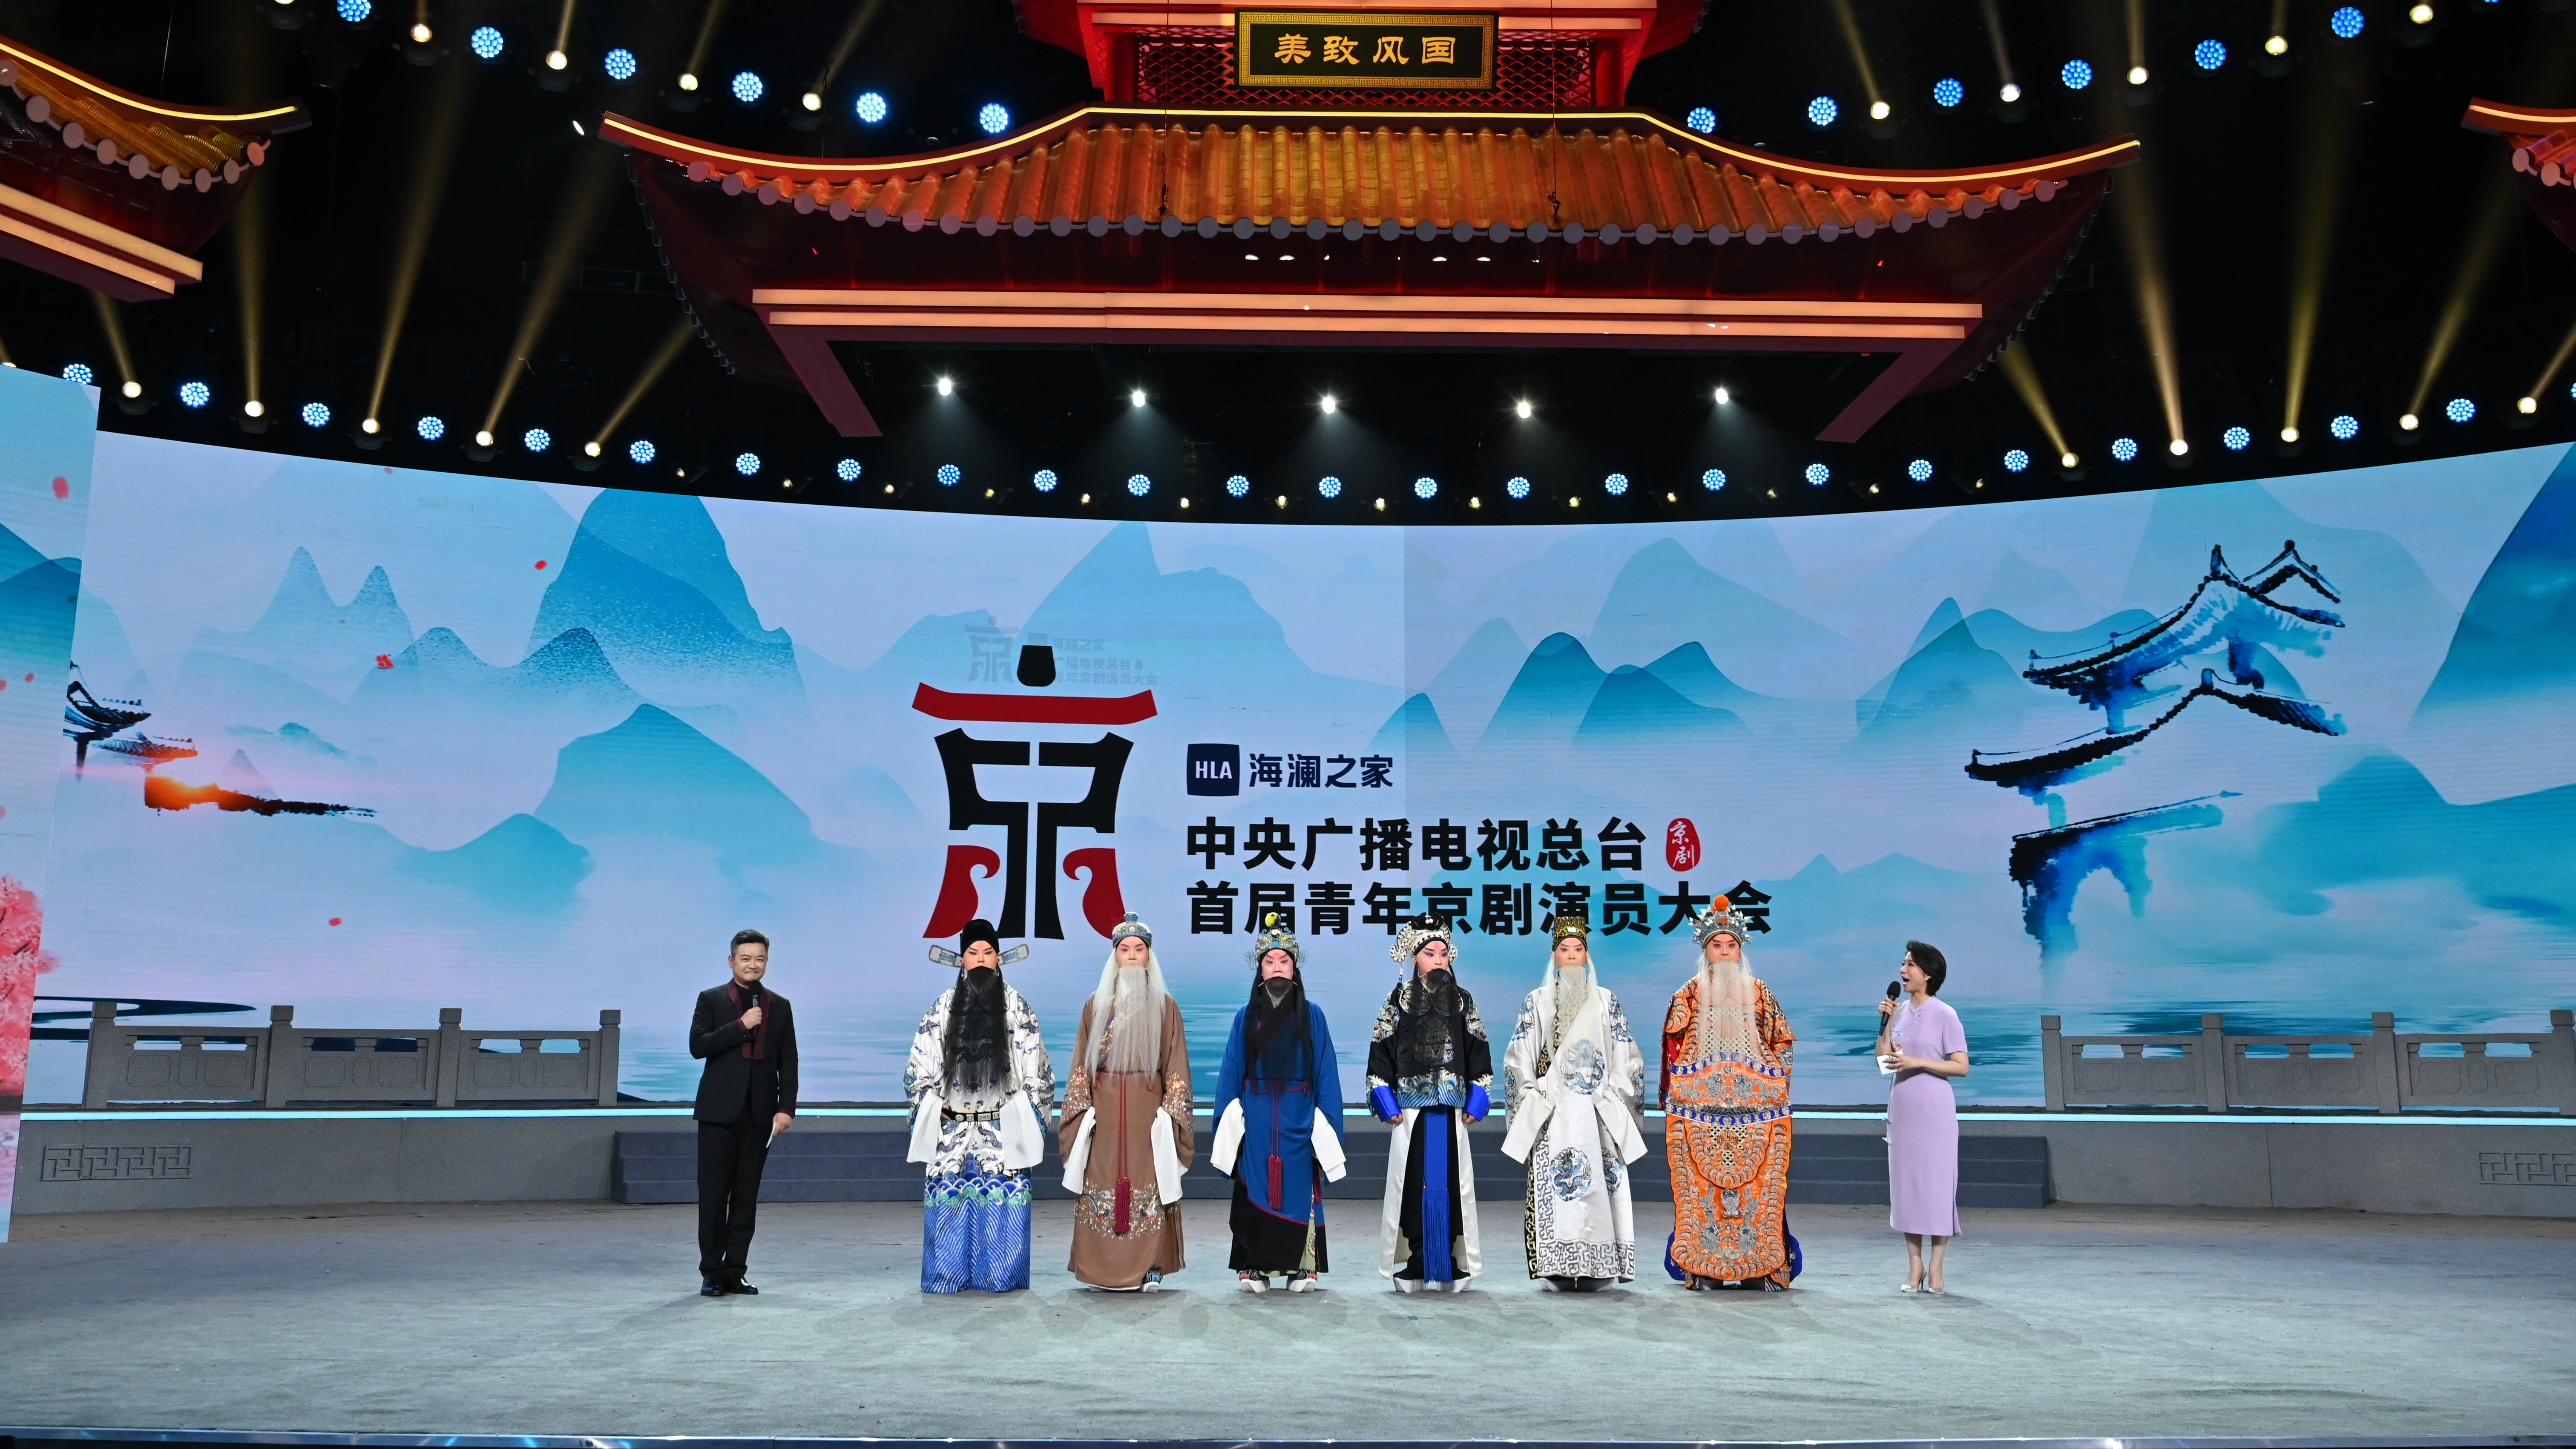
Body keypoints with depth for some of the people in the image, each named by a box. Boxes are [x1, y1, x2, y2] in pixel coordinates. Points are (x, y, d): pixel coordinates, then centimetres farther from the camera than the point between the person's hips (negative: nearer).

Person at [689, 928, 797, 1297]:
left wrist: (787, 1107, -3)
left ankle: (735, 1271, 12)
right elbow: (697, 1046, -8)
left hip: (759, 1114, 2)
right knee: (714, 1195, 0)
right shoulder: (711, 1000, 5)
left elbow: (788, 1062, 8)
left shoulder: (779, 1006, 11)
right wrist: (741, 1026, -15)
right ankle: (712, 1272, 7)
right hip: (720, 1112, -2)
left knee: (747, 1196, 5)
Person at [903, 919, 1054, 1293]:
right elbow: (920, 1066, 9)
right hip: (952, 1129, 1)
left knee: (1002, 1205, -3)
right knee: (949, 1200, 1)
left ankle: (999, 1277, 7)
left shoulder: (1017, 1007, 5)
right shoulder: (943, 1008, 7)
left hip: (1004, 1131, -1)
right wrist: (933, 1108, 1)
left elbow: (1035, 1069, 5)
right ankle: (949, 1275, 11)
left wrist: (1034, 1117, 1)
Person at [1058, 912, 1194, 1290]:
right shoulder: (1096, 1005, 10)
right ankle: (1105, 1269, 6)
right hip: (1105, 1109, 1)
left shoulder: (1165, 1006, 6)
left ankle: (1151, 1268, 2)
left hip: (1148, 1108, -1)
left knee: (1151, 1185, -4)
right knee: (1103, 1182, -1)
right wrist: (1082, 1109, 0)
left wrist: (1170, 1112, -6)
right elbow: (1082, 1063, 9)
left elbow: (1176, 1064, 3)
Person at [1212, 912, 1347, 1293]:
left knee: (1299, 1190, 0)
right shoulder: (1246, 1017, 9)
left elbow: (1326, 1073, 4)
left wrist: (1330, 1125, -4)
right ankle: (1254, 1267, 7)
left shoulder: (1311, 1016, 6)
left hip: (1299, 1118, -1)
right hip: (1255, 1119, 1)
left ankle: (1302, 1268, 7)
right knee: (1256, 1190, 0)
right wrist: (1224, 1127, 2)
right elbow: (1230, 1074, 8)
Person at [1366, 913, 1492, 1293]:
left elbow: (1479, 1057, 11)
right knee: (1413, 1183, -2)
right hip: (1412, 1110, -2)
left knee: (1452, 1183, 1)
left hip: (1453, 1112, 2)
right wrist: (1389, 1107, -4)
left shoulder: (1462, 1002, 9)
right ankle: (1410, 1269, 4)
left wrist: (1476, 1104, 4)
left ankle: (1453, 1267, 7)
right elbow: (1380, 1055, 1)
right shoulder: (1399, 1001, 3)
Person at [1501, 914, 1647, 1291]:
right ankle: (1557, 1270, -3)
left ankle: (1597, 1270, 0)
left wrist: (1612, 1099, -1)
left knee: (1598, 1184, -5)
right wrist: (1533, 1100, -2)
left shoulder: (1606, 1001, 10)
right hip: (1551, 1112, 0)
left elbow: (1625, 1060, 9)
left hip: (1598, 1112, 0)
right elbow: (1519, 1060, 8)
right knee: (1551, 1185, -7)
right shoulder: (1537, 1002, 9)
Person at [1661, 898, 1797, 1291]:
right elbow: (1674, 1045, 5)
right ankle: (1703, 1267, 1)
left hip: (1755, 1108, 1)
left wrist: (1775, 1087, 3)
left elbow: (1781, 1044, 13)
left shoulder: (1760, 993, 12)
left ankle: (1761, 1266, 3)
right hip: (1700, 1108, -1)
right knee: (1700, 1183, -5)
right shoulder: (1689, 994, 8)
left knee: (1759, 1182, -4)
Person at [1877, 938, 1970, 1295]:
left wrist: (1917, 1062, -18)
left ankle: (1935, 1268, 5)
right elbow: (1883, 1059, 9)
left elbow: (1961, 1066, -10)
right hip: (1902, 1109, 6)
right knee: (1905, 1185, 6)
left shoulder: (1944, 1015, -6)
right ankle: (1915, 1266, 13)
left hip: (1934, 1110, -5)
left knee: (1936, 1184, -3)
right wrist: (1886, 1023, -2)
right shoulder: (1900, 1011, 9)